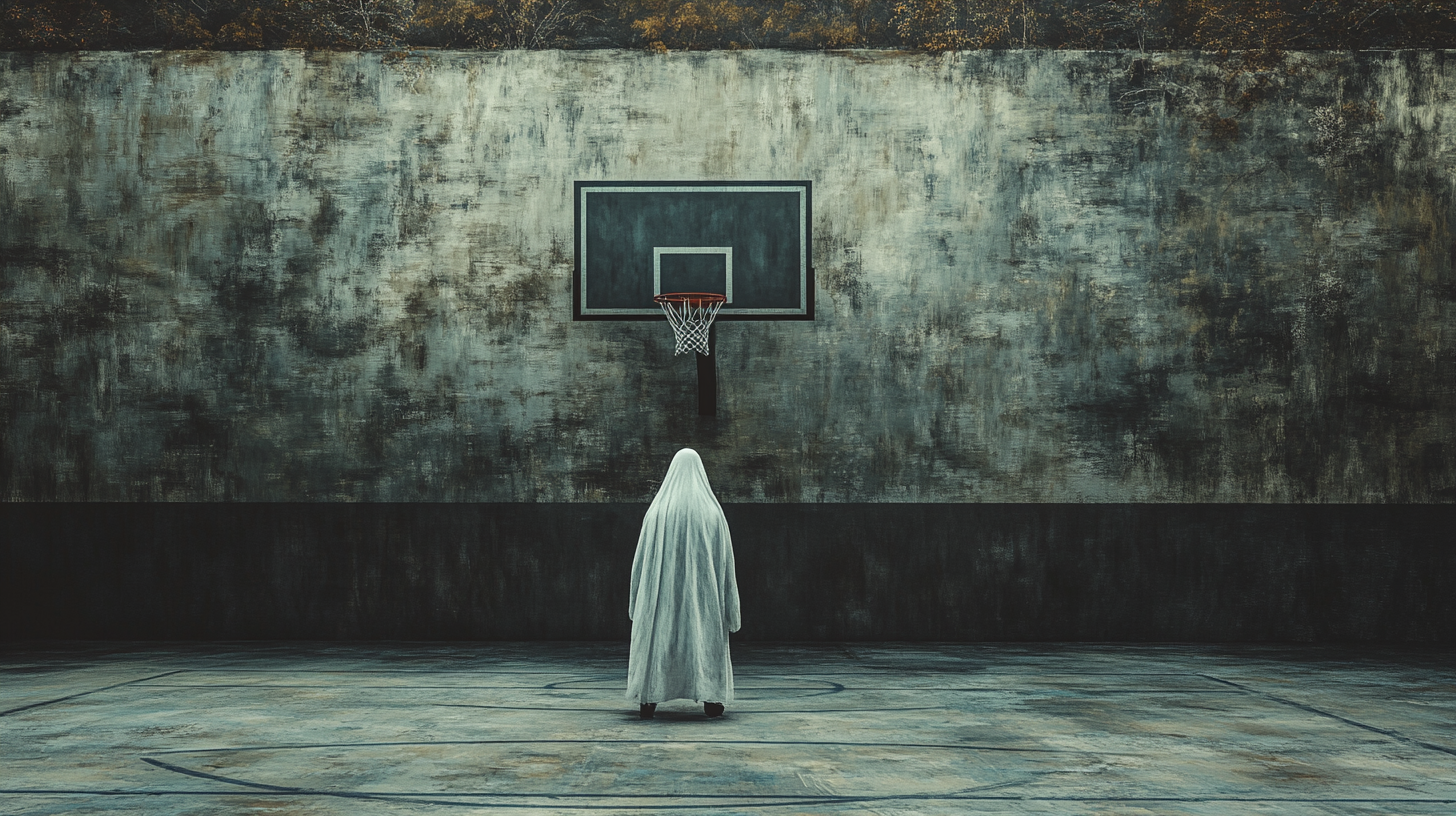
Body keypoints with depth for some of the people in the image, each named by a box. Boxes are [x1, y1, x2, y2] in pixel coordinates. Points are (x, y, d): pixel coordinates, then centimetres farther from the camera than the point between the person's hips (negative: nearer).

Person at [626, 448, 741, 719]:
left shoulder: (659, 508, -2)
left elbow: (643, 555, 0)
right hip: (703, 587, 0)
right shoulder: (711, 509, -2)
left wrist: (637, 596, 9)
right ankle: (711, 699, 6)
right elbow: (724, 556, -2)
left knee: (656, 639, 6)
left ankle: (648, 701, 4)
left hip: (663, 587, 0)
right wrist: (730, 604, 4)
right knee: (706, 637, 9)